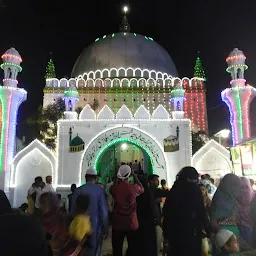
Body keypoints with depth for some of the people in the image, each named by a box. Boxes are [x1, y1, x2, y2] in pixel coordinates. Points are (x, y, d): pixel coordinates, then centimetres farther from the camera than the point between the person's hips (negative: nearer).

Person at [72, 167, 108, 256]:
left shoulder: (78, 190, -6)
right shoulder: (99, 190, -13)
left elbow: (73, 210, 0)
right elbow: (104, 212, -11)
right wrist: (105, 229, -1)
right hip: (95, 227, -2)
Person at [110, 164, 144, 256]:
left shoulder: (114, 188, -9)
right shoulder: (134, 187, -14)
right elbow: (142, 189, 9)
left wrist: (117, 178, 19)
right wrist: (135, 176, 10)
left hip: (117, 223, 2)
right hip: (131, 224, -1)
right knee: (132, 248, 16)